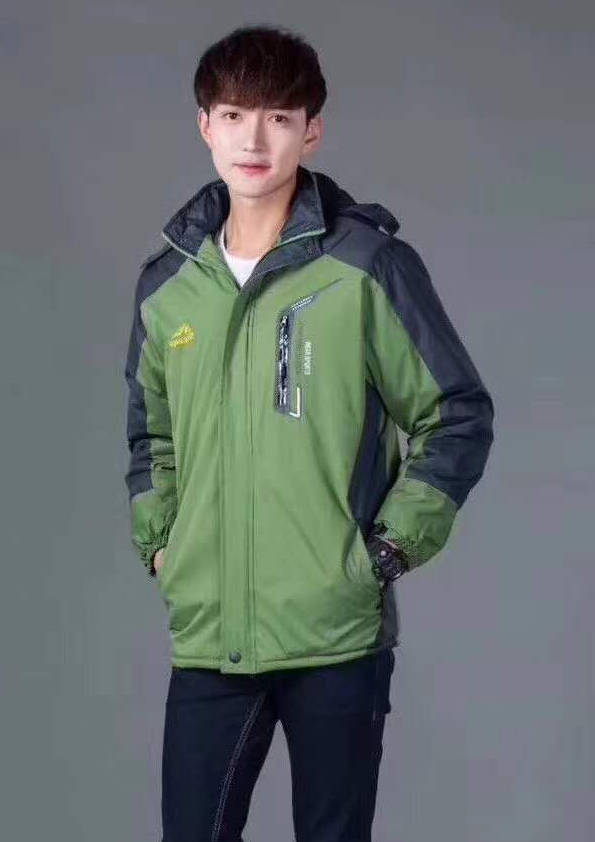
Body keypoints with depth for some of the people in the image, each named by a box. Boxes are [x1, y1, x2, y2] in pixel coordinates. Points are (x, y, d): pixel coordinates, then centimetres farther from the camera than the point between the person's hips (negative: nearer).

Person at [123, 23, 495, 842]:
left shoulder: (368, 266, -6)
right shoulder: (168, 282, 7)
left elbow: (460, 418, -1)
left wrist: (391, 547, -6)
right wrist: (157, 539, 10)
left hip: (339, 631, -3)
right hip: (206, 636, 3)